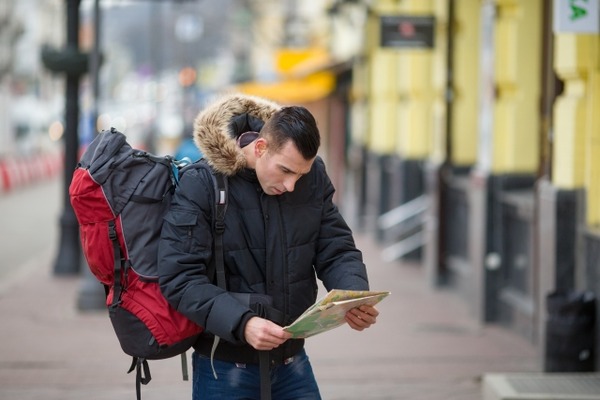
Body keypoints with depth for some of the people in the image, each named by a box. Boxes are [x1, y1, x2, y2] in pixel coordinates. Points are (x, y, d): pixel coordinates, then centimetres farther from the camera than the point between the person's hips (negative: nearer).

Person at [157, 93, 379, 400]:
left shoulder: (314, 176, -2)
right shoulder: (200, 184, -16)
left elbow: (336, 250, 4)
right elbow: (179, 277, -20)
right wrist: (241, 323, -33)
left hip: (292, 362, 4)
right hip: (225, 367, -4)